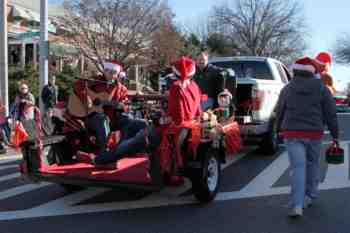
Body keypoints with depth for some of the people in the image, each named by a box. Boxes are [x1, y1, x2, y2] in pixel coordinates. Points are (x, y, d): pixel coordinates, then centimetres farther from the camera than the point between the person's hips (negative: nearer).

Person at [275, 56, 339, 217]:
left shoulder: (287, 89, 2)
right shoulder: (321, 88, 1)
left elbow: (279, 112, 11)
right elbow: (331, 114, 1)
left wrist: (280, 128, 29)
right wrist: (335, 135, 9)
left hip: (292, 134, -1)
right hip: (315, 133, 1)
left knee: (298, 168, -4)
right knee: (312, 165, 19)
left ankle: (297, 205, -13)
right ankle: (310, 196, 31)